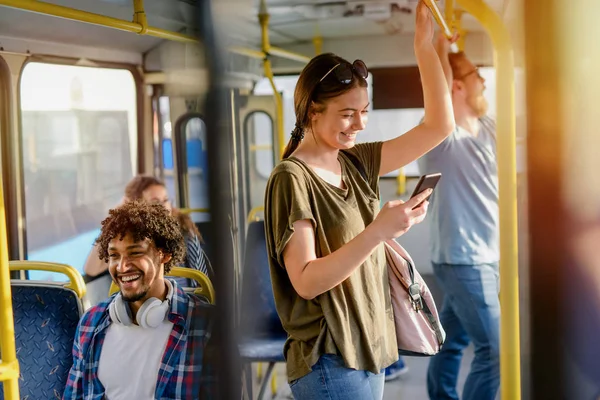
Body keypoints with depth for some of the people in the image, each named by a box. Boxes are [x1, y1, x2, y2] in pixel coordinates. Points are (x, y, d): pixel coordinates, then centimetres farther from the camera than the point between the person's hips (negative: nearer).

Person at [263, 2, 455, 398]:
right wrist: (378, 231, -28)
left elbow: (439, 126, 6)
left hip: (370, 348, 7)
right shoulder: (291, 179, -14)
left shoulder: (356, 163, 6)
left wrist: (425, 44, 0)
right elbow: (306, 281, -21)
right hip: (330, 362, -7)